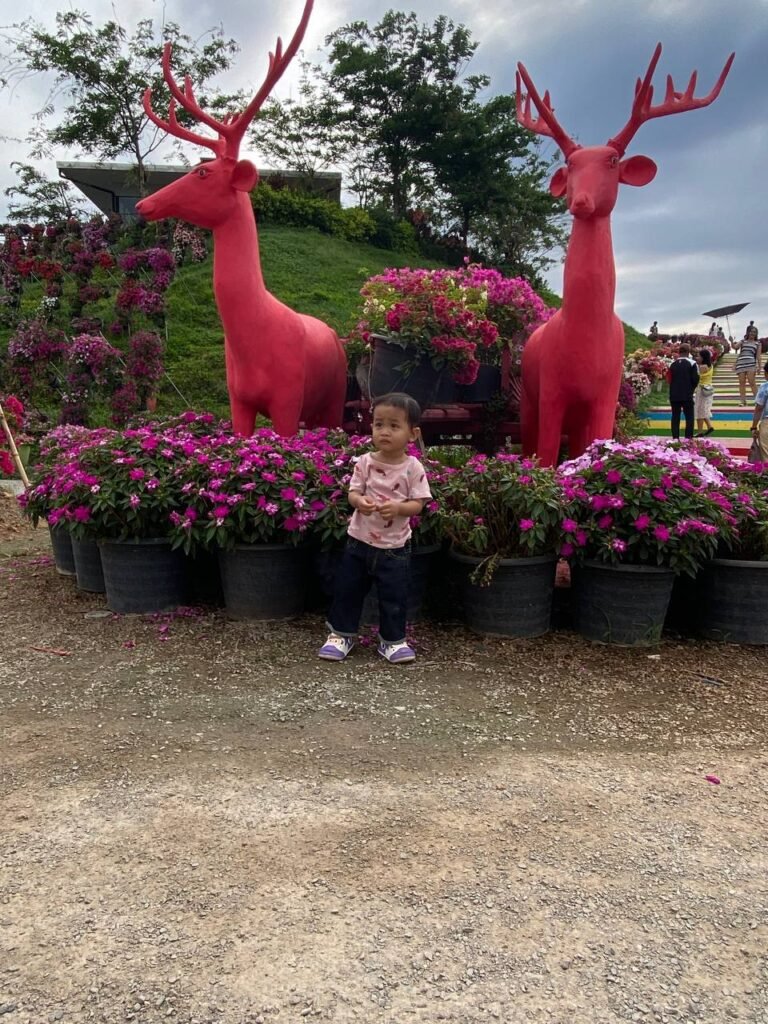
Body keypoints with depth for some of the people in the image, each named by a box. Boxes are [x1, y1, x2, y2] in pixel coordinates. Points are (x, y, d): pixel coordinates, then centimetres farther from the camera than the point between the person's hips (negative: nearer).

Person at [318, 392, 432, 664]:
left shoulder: (413, 468, -9)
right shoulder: (365, 462, -5)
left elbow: (418, 504, -10)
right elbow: (353, 491, -4)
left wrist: (398, 507, -29)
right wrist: (359, 501, -27)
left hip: (394, 546, -2)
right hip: (360, 540, 2)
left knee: (394, 595, 7)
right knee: (348, 588, 11)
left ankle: (392, 639, 26)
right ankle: (342, 633, 29)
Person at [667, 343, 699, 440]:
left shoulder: (673, 364, 6)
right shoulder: (691, 363, -7)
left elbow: (669, 378, 7)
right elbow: (695, 379, -9)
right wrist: (692, 388, 9)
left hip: (674, 395, 4)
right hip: (687, 395, -4)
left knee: (675, 417, 7)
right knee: (689, 417, 2)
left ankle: (675, 438, 5)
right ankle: (688, 438, -4)